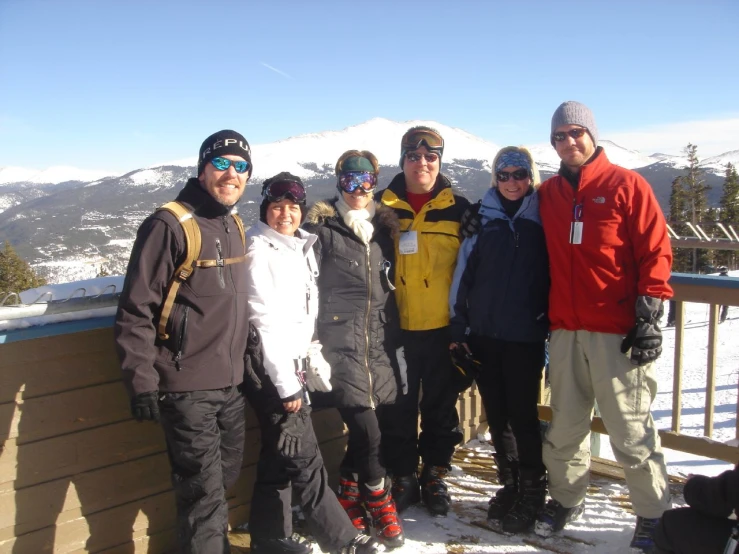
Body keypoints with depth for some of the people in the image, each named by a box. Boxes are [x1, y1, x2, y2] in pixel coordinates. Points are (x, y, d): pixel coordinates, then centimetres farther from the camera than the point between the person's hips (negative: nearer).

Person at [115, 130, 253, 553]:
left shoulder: (235, 225, 10)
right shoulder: (170, 226, -15)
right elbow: (136, 311, -16)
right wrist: (142, 382, -18)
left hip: (231, 383, 8)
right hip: (188, 388, -8)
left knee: (225, 477, 20)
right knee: (204, 491, 0)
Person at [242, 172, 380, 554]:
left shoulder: (301, 246, 12)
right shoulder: (258, 250, -12)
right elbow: (265, 320, -16)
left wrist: (311, 362, 12)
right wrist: (285, 383, -17)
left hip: (290, 365, 8)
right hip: (269, 368, -8)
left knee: (281, 455, 14)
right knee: (305, 460, -2)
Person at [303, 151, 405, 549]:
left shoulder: (383, 228, 15)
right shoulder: (322, 229, 0)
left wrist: (395, 338, 18)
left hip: (380, 344, 5)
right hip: (341, 342, -5)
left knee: (364, 428, 4)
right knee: (365, 427, -10)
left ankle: (348, 493, 26)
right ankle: (378, 500, 12)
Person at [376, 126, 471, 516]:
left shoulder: (458, 208, 4)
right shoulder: (383, 206, 4)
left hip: (443, 326, 0)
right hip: (397, 326, 0)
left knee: (441, 405, 10)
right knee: (397, 405, 6)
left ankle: (435, 476, 27)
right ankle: (403, 477, 22)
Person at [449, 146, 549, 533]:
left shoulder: (542, 219, 1)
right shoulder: (482, 219, 5)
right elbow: (463, 273, 5)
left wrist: (555, 326, -3)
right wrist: (458, 327, 3)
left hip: (526, 337, -2)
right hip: (483, 334, 3)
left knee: (523, 415, 0)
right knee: (496, 414, 10)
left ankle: (531, 494, 16)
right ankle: (509, 485, 26)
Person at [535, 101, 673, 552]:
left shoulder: (627, 185, -1)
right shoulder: (548, 194, 12)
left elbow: (656, 251, -4)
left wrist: (649, 315, -10)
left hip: (618, 332, -4)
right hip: (566, 332, 4)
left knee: (631, 429, 1)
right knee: (565, 425, 12)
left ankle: (653, 514, 17)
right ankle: (566, 499, 29)